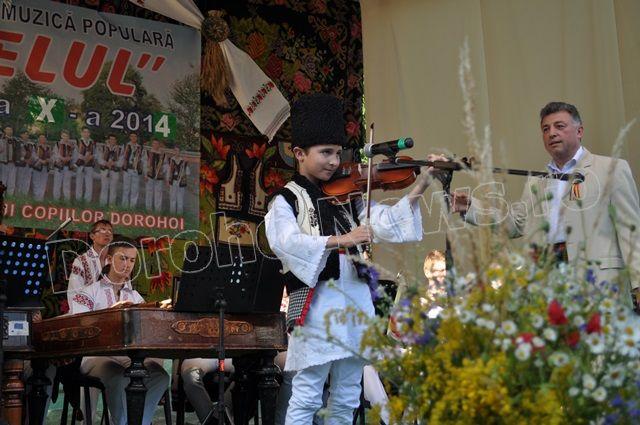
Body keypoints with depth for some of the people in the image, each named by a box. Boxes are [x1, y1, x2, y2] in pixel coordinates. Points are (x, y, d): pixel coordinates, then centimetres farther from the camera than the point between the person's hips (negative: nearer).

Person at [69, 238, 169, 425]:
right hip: (98, 355, -4)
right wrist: (110, 312, -21)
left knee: (160, 375, -27)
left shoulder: (135, 297, 23)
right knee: (118, 377, -38)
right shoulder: (89, 292, 10)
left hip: (130, 356, 4)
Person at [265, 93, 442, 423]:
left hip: (355, 302, 6)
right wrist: (338, 240, -31)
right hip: (316, 305, -6)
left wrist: (417, 190, -8)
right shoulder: (285, 201, 0)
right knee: (306, 398, -4)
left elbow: (385, 223, 4)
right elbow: (288, 242, -19)